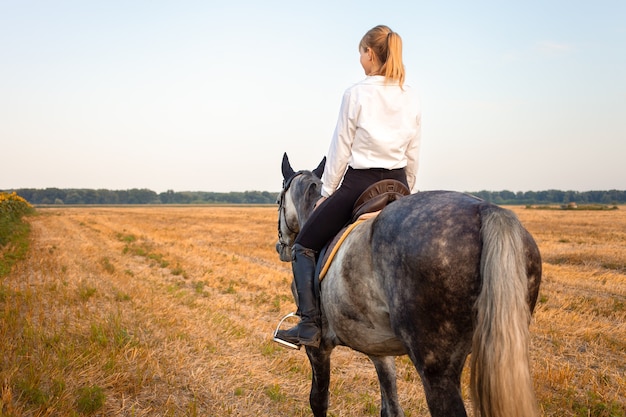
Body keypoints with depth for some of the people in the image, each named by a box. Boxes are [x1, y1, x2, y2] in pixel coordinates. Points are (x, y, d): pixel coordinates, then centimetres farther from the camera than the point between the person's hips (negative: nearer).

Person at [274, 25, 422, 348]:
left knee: (304, 247, 7)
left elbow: (340, 150, -7)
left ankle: (309, 325, -6)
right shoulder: (411, 98, 5)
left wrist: (326, 194, 3)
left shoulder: (356, 94, -10)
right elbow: (413, 156, 9)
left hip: (359, 185, -5)